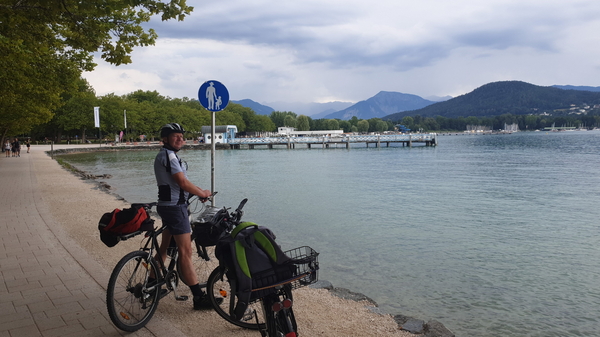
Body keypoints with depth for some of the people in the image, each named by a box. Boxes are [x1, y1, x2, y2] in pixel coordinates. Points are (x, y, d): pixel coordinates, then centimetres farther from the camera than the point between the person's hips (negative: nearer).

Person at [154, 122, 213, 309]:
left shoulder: (164, 155, 17)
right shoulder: (169, 155, -15)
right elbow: (183, 183, -22)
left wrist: (199, 191, 14)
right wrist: (203, 193, -8)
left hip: (167, 205, 11)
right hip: (175, 207, -11)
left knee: (165, 247, 20)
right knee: (185, 252, -10)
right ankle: (199, 297, -9)